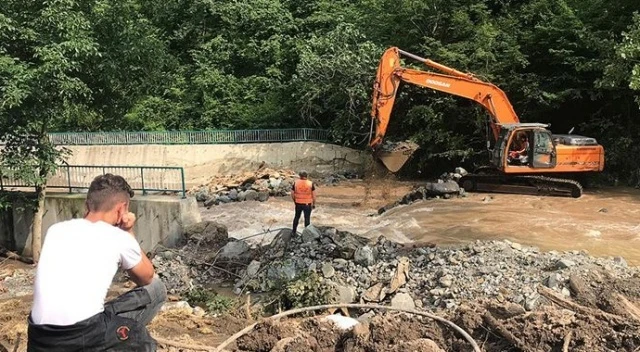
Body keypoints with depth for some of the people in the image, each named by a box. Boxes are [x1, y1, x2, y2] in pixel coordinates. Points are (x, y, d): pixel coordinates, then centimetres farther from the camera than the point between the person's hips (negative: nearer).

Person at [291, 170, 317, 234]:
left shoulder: (295, 183, -7)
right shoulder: (311, 184, -10)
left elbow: (292, 194, 0)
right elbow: (314, 195, -7)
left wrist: (294, 201, 16)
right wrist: (314, 204, 5)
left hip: (298, 204, 2)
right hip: (307, 204, -2)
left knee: (297, 217, 21)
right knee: (307, 219, 9)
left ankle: (294, 231, 31)